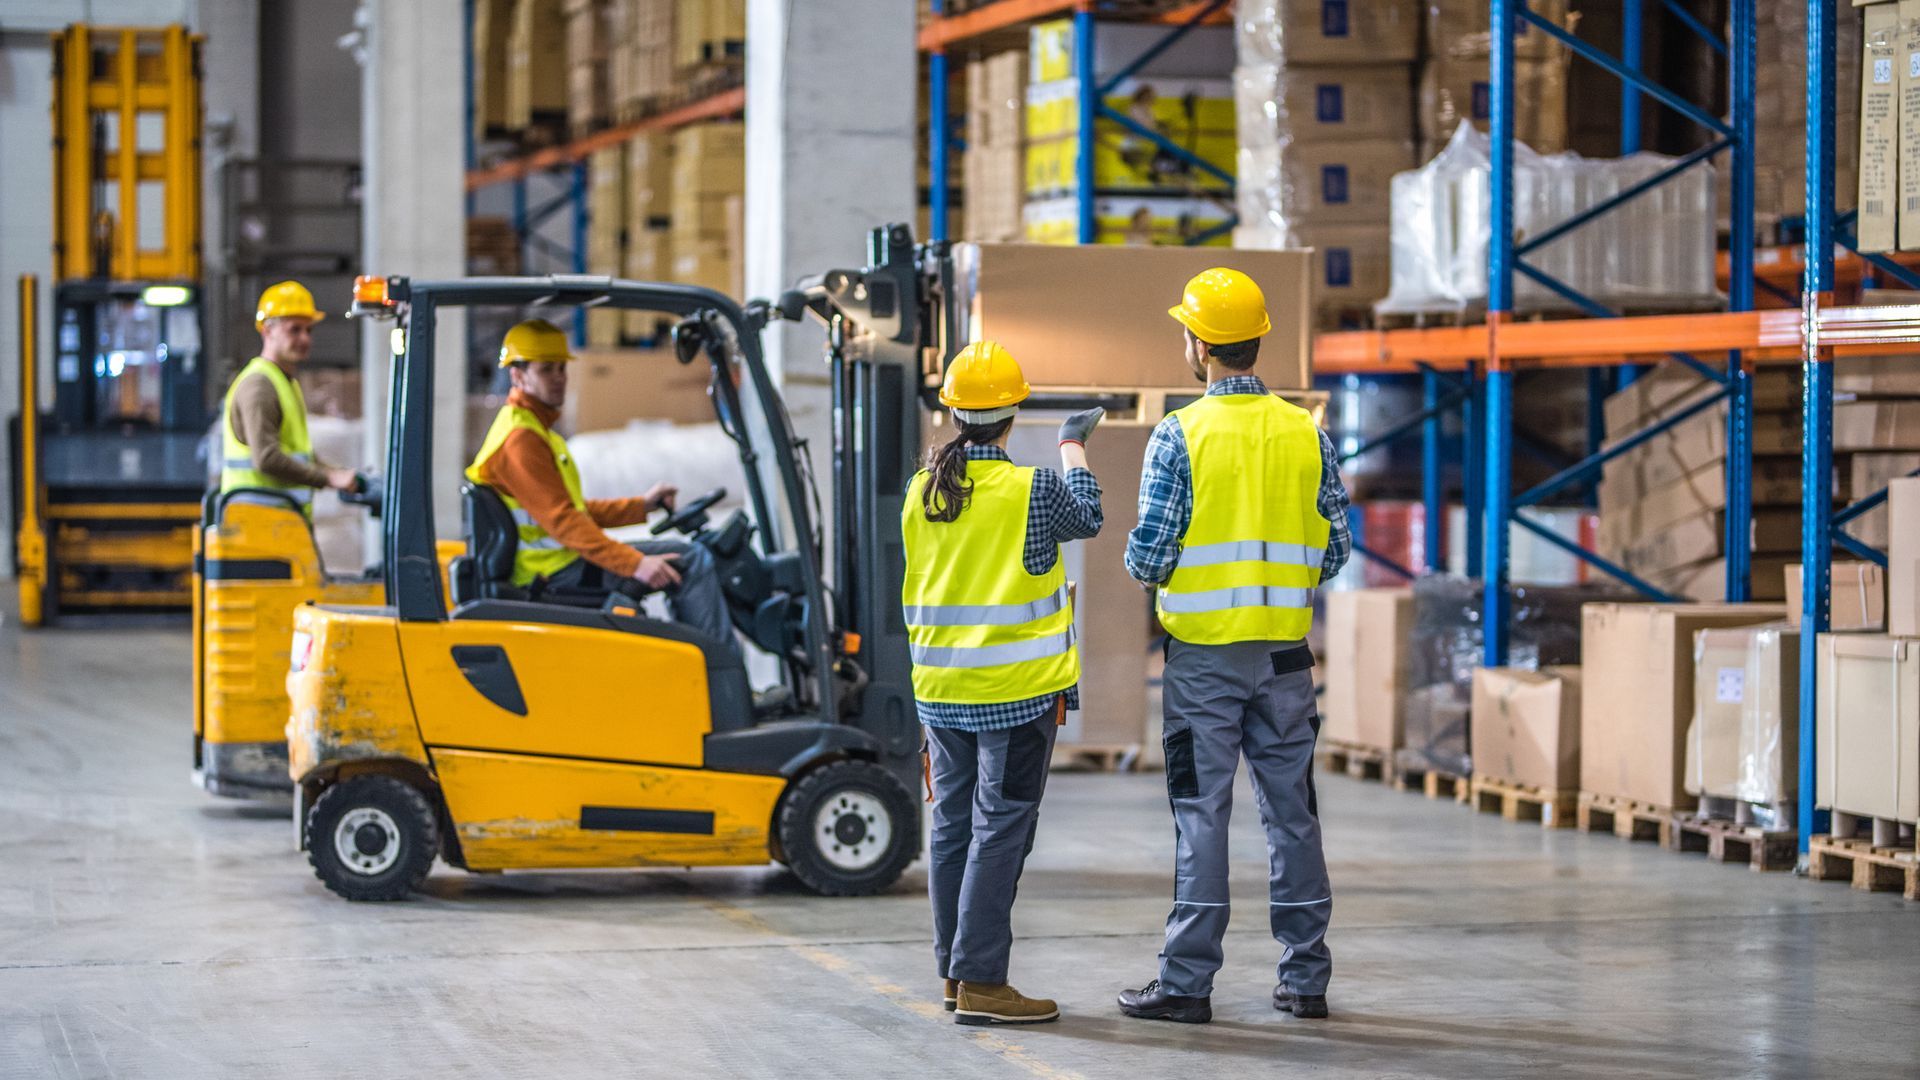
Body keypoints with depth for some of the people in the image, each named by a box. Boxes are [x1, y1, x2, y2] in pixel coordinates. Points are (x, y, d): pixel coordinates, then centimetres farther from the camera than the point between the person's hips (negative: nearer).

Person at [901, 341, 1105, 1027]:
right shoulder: (1031, 490, -12)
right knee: (1000, 830, -4)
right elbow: (1086, 518, 9)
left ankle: (955, 971, 19)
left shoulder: (921, 492, 3)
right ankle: (981, 982, -7)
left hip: (940, 688, 6)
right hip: (1017, 689, -6)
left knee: (953, 827, 13)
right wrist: (1073, 448, 23)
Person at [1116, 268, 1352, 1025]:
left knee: (1202, 816, 0)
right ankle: (1305, 978, 12)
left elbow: (1149, 552, -11)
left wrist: (1146, 572, 12)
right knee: (1291, 812, 9)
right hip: (1285, 653, 3)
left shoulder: (1179, 436, -9)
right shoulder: (1307, 435, 3)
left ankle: (1188, 982, 0)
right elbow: (1333, 551, 5)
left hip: (1203, 655, -3)